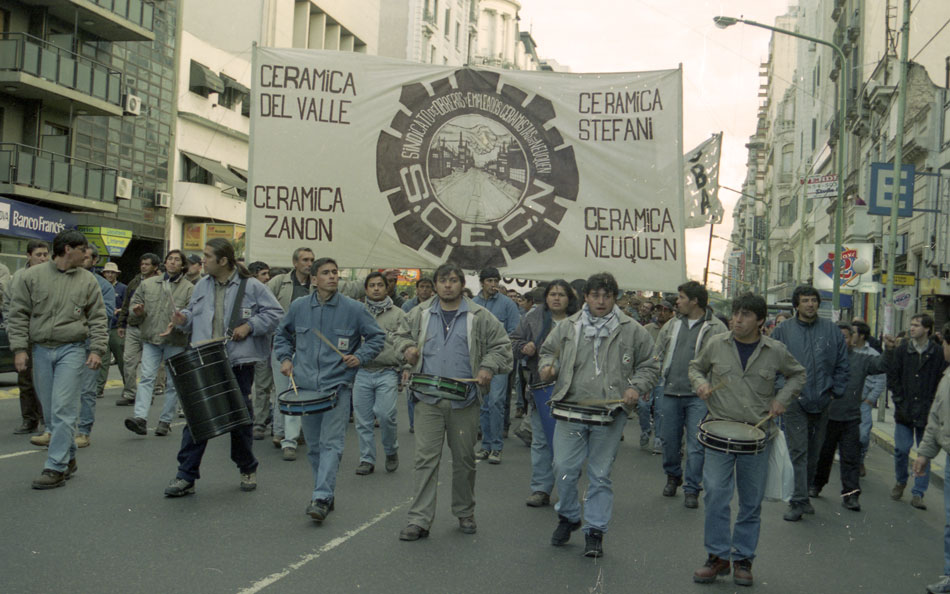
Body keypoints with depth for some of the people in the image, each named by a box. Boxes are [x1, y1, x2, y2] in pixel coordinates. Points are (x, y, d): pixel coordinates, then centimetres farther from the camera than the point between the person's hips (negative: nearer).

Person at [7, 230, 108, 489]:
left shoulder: (87, 280, 6)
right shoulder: (32, 276, 4)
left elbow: (98, 319, 8)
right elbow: (17, 315, 4)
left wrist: (97, 349, -3)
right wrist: (19, 348, -4)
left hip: (71, 350, -2)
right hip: (40, 351, 2)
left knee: (63, 409, -10)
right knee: (51, 411, 8)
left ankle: (56, 468, -7)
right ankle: (68, 458, 22)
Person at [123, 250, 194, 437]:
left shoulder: (189, 289, 1)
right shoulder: (148, 284, 10)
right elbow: (134, 305, 16)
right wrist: (137, 312, -8)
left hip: (175, 342, -1)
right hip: (151, 339, 1)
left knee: (173, 383, 5)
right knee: (146, 377, -10)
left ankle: (165, 421, 15)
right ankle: (140, 418, -18)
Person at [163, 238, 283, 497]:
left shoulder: (251, 287, -4)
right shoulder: (202, 286, 10)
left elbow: (275, 313, -3)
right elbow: (194, 314, 22)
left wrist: (249, 326, -13)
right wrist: (184, 319, 0)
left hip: (239, 364, -3)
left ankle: (247, 470, 29)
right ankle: (186, 476, 3)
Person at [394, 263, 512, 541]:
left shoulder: (479, 317, 1)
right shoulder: (420, 314, 7)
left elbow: (501, 345, 8)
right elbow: (400, 336, 21)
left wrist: (488, 368, -8)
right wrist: (407, 349, 0)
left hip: (464, 401, 0)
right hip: (428, 400, 0)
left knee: (464, 459, 11)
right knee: (425, 458, -3)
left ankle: (465, 513, 28)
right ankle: (419, 520, 0)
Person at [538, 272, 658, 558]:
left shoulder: (632, 331, 3)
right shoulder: (567, 327, 7)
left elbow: (649, 366, 10)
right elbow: (548, 350, 19)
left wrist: (636, 388, -7)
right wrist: (547, 366, -3)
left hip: (610, 414, -1)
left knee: (600, 475, 5)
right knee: (564, 469, 2)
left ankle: (595, 531, 17)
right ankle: (568, 517, 27)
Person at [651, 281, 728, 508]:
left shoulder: (716, 328, -3)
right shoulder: (671, 325, 12)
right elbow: (656, 355, 17)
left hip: (699, 396, -4)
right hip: (670, 393, 4)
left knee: (695, 445, -4)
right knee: (669, 440, 12)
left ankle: (692, 490, 6)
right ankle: (673, 476, 35)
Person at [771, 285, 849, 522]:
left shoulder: (831, 330, 7)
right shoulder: (783, 331, 3)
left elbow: (841, 365, 10)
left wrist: (835, 393, 2)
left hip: (822, 403, 2)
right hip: (795, 402, -2)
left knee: (815, 451, 11)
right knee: (798, 451, -7)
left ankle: (805, 492, 24)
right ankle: (799, 501, -6)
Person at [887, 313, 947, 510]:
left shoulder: (938, 353, -4)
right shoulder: (902, 350, 2)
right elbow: (892, 376, 5)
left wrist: (932, 405, -7)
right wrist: (899, 400, -2)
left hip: (927, 413, -1)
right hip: (904, 412, 1)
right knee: (901, 449, 3)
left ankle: (918, 493, 10)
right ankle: (900, 482, 27)